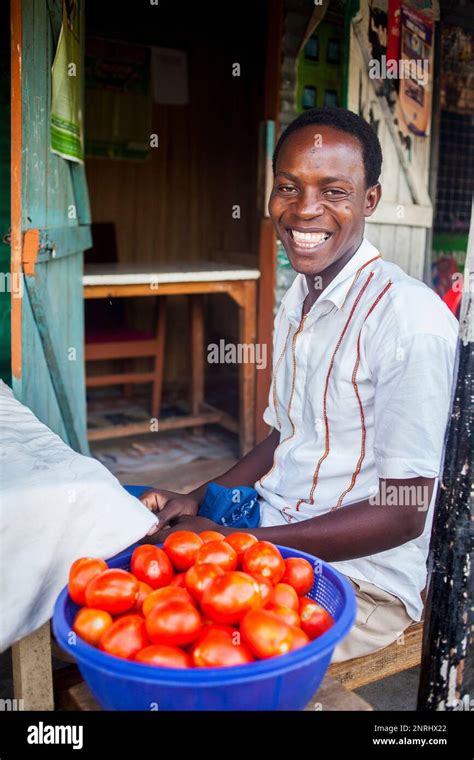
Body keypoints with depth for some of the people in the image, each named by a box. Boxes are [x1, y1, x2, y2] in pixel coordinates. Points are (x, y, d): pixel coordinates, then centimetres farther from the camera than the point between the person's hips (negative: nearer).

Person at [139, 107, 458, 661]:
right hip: (269, 538, 7)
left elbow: (402, 514, -18)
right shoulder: (297, 299, 8)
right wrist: (198, 502, 1)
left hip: (361, 578, -7)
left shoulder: (413, 320, -20)